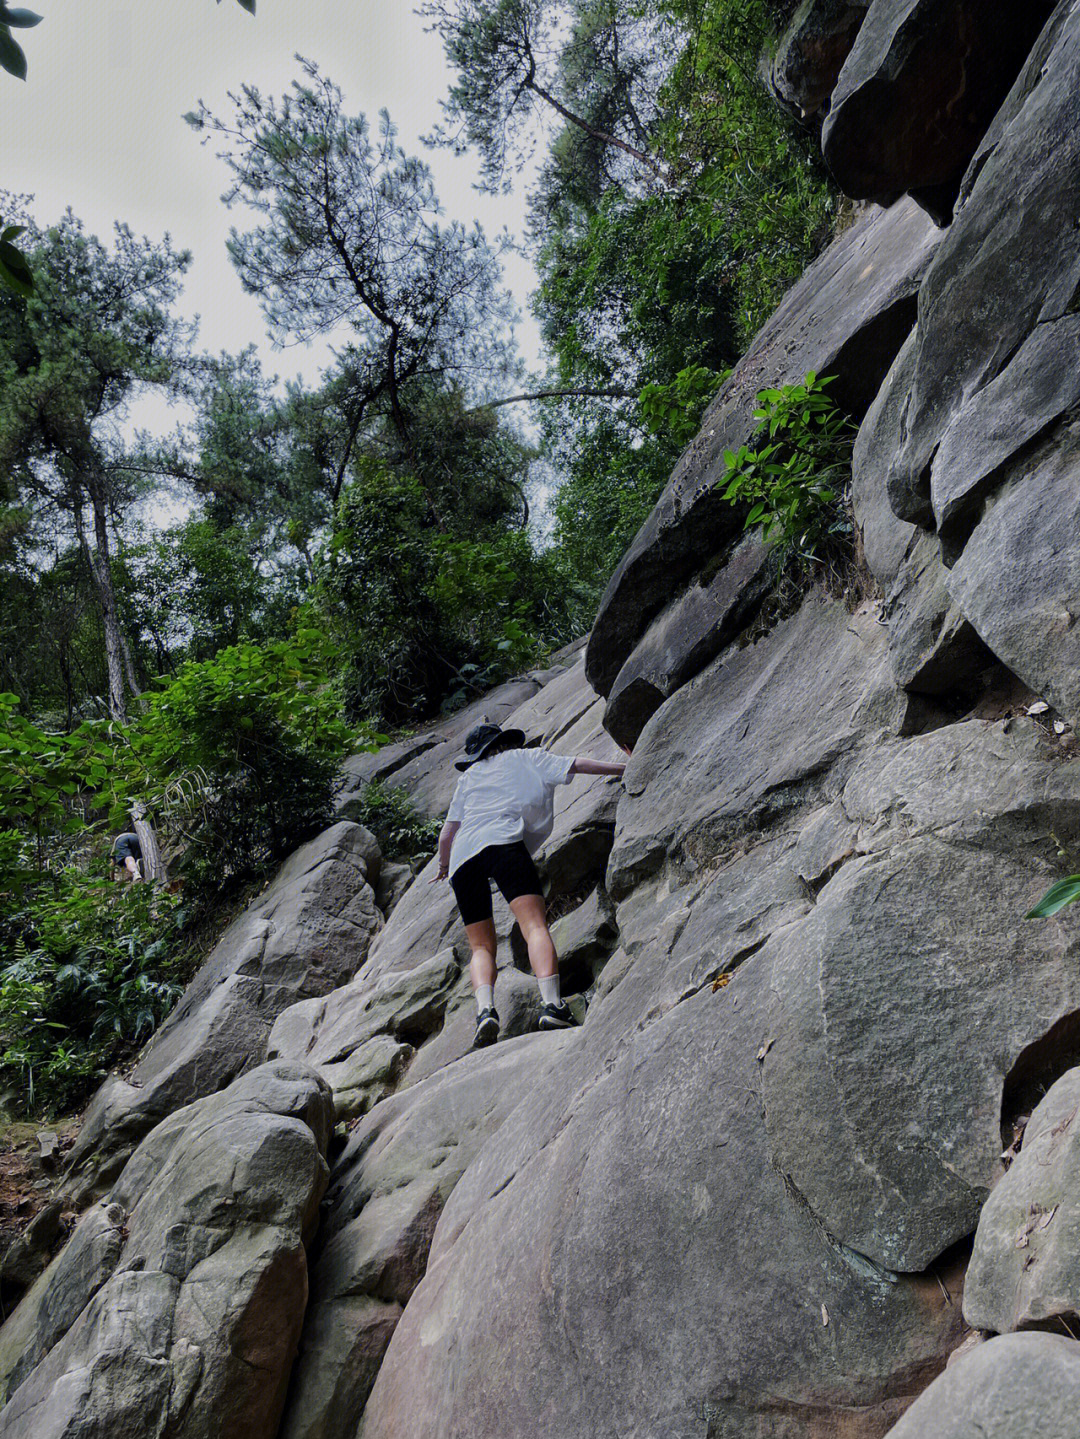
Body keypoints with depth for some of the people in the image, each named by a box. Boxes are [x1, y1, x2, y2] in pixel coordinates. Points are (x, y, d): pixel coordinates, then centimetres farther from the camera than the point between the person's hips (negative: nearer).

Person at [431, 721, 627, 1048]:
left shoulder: (470, 776, 33)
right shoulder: (527, 757, 26)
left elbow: (447, 834, 27)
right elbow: (578, 765, 20)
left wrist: (443, 867, 44)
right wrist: (625, 768, 28)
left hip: (463, 855, 4)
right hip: (501, 842, -4)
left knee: (481, 947, 6)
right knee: (534, 925, -14)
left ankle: (485, 1009, -18)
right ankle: (552, 1004, -32)